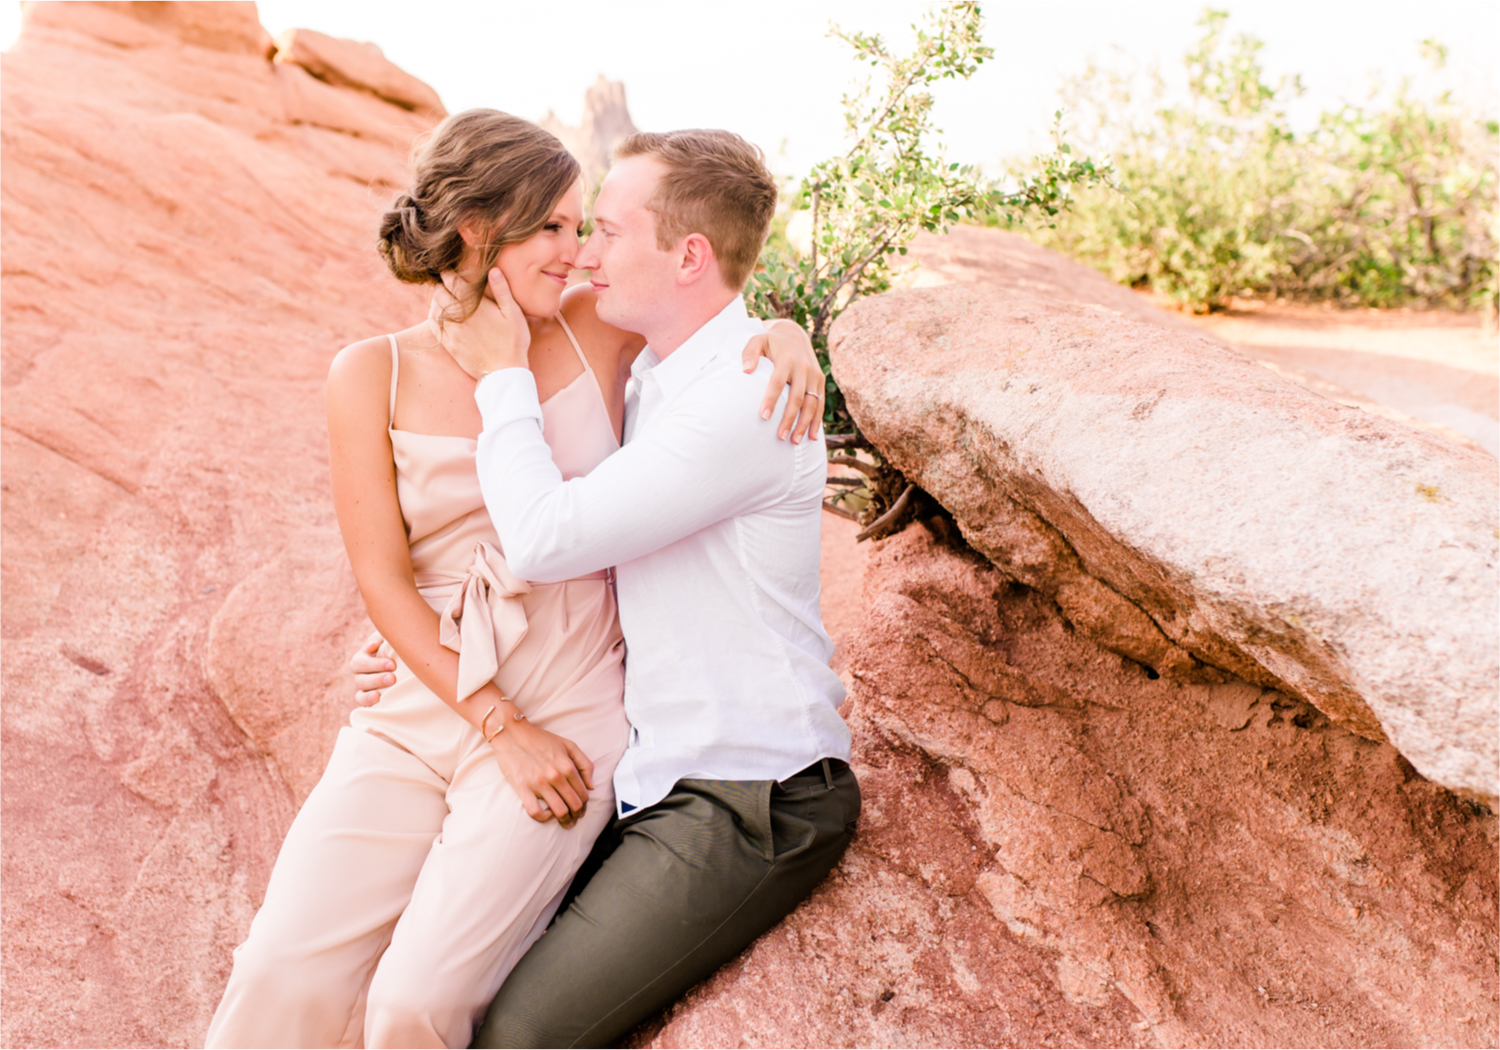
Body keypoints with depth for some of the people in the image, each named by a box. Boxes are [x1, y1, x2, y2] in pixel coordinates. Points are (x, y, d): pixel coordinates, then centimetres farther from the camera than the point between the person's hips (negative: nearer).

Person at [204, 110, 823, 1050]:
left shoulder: (597, 329, 1)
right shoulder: (373, 374, 1)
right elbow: (384, 580, -2)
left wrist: (783, 334, -9)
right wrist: (502, 726, -10)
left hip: (570, 708, -1)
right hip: (424, 708, 1)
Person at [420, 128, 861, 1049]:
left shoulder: (746, 396, -23)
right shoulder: (654, 377, 8)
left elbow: (546, 541, -26)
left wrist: (504, 375, -12)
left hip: (748, 806, -9)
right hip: (658, 772, 9)